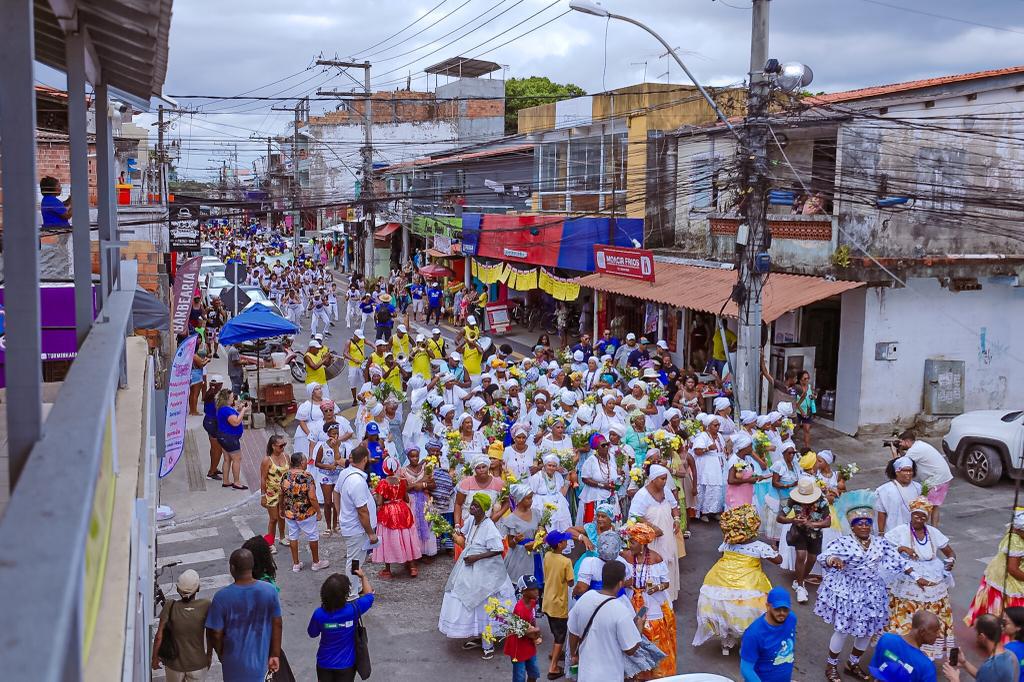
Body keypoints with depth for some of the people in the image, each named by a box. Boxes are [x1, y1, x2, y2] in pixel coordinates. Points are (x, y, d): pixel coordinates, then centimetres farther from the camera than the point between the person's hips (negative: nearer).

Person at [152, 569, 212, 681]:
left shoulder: (170, 607, -18)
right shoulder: (206, 606, -18)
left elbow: (159, 636, -16)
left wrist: (155, 657, 0)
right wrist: (209, 657, 7)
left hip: (175, 664, 1)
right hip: (198, 664, -1)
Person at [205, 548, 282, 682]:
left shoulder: (222, 597, -24)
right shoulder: (269, 590, -16)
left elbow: (215, 633, -15)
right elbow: (277, 625, -7)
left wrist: (220, 653, 5)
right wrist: (275, 654, 6)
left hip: (235, 660, -1)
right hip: (261, 657, 1)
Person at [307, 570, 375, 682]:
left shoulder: (319, 614, -23)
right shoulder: (353, 610, -25)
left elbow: (312, 633, -2)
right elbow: (369, 595, -4)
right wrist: (363, 576, 10)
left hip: (324, 663, 1)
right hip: (346, 664, -1)